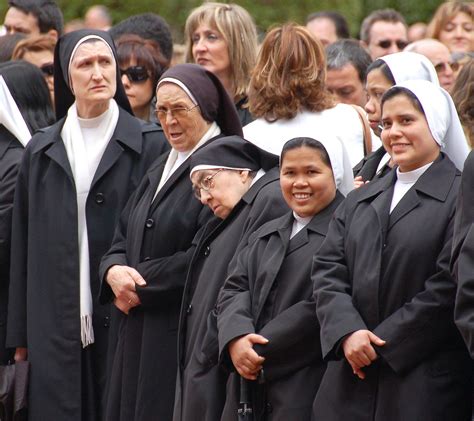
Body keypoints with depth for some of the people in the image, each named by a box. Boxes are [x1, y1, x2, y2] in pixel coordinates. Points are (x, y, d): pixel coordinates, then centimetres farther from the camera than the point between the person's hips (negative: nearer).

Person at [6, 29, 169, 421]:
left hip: (123, 323, -2)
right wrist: (20, 336, 8)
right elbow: (23, 244, 11)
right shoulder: (42, 150, 11)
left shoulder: (151, 144, 1)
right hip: (55, 326, 2)